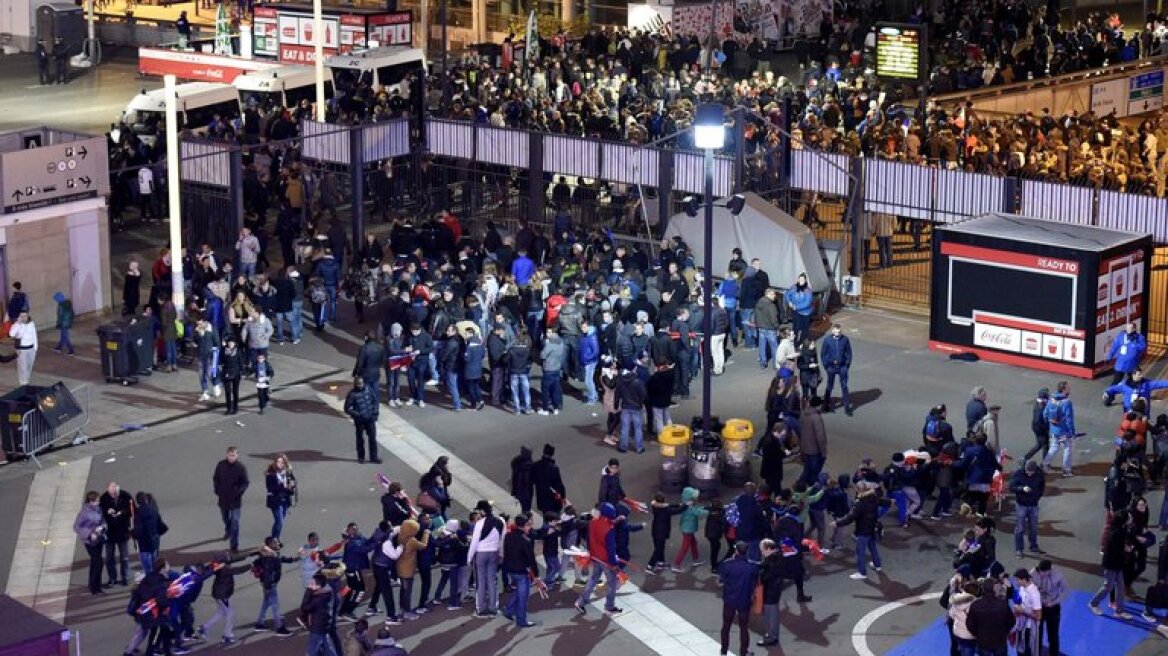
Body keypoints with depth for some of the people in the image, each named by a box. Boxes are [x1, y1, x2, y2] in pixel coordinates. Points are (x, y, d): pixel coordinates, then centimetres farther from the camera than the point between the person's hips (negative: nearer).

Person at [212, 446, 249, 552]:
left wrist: (238, 492, -22)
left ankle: (234, 545, -4)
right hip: (223, 498, 4)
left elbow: (245, 483, -9)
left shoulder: (241, 467, -13)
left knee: (235, 522, -6)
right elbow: (215, 479, 7)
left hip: (235, 500, -4)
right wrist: (217, 491, 0)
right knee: (225, 517, 24)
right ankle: (228, 531, 53)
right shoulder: (221, 465, -5)